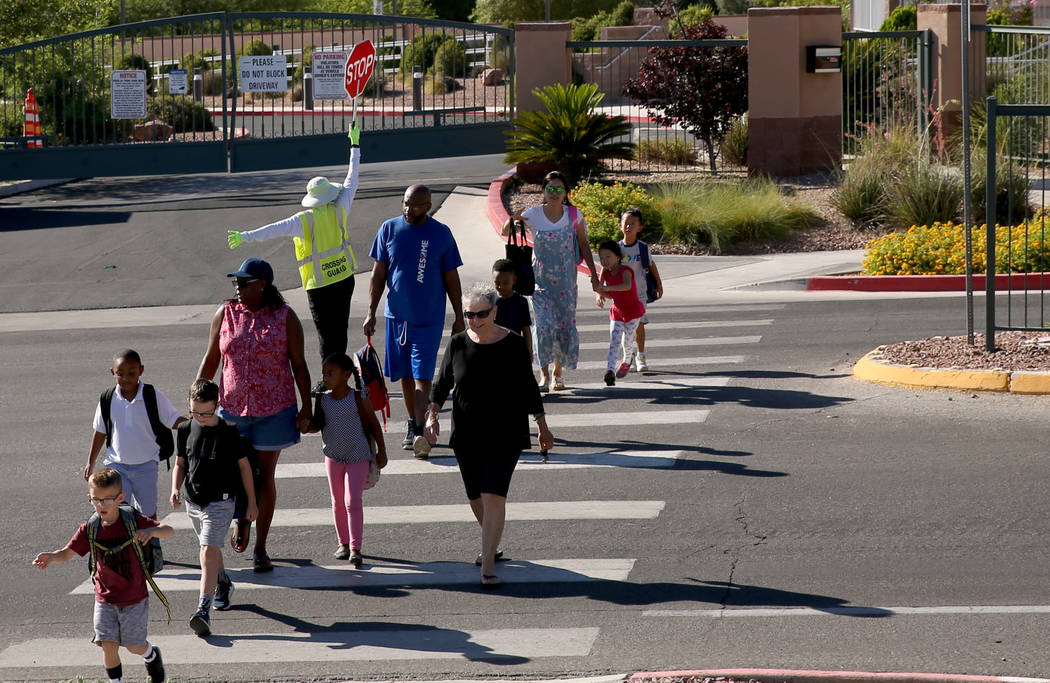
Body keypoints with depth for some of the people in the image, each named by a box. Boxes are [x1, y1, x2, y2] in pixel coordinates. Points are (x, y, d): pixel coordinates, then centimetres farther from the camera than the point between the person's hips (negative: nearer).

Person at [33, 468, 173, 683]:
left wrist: (151, 531, -37)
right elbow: (67, 553, -6)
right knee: (109, 645, -7)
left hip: (135, 599, -2)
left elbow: (169, 531, -14)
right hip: (105, 600, 2)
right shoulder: (90, 529, -5)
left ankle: (152, 655, 40)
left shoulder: (133, 521, -12)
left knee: (134, 646, 6)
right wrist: (51, 557, -29)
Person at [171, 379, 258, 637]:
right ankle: (223, 584, 50)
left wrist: (252, 502, 3)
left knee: (209, 551, -18)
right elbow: (180, 464, 13)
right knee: (211, 550, 22)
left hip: (221, 501, -5)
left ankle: (203, 610, -25)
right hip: (193, 501, 5)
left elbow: (244, 465, 0)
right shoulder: (186, 430, 2)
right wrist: (175, 489, -5)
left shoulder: (228, 432, -10)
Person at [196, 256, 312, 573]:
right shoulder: (225, 314, 1)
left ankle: (260, 548, 15)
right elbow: (210, 360, 7)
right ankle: (242, 518, 36)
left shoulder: (285, 318, -5)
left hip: (274, 410, -2)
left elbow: (299, 365, -1)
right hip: (232, 407, 2)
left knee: (265, 476, 5)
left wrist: (306, 408, -4)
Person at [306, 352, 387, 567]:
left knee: (353, 501, -11)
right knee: (338, 502, 12)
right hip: (333, 457, 5)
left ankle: (355, 548, -11)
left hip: (358, 457, -5)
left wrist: (381, 452, 0)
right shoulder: (322, 399, 0)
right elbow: (318, 424, 0)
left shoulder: (358, 398, -11)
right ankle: (343, 543, 25)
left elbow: (373, 425, -2)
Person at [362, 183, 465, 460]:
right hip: (397, 314, 3)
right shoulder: (389, 229, 2)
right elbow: (378, 273, 6)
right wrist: (371, 312, 2)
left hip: (429, 318, -3)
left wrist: (459, 319, 3)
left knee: (422, 375, -11)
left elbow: (451, 279, 3)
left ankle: (420, 432, -17)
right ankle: (413, 425, 25)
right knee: (406, 374, 11)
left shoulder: (441, 234, -2)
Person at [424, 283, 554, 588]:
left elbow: (528, 388, 5)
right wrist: (432, 415, -9)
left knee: (493, 495, -14)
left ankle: (488, 564, -14)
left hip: (505, 435, -3)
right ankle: (492, 545, 40)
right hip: (467, 436, 3)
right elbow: (442, 384, 8)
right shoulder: (458, 344, 0)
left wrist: (543, 427, 12)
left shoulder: (513, 345, -5)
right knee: (476, 497, 13)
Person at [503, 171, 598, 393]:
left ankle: (558, 373, 21)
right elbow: (505, 232, -3)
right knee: (544, 324, -14)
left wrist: (593, 273, 6)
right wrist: (513, 220, -24)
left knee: (565, 324, 3)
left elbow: (583, 245, 8)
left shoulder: (573, 215, -3)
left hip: (566, 279, 2)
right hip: (540, 279, -2)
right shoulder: (533, 215, -7)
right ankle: (544, 374, -5)